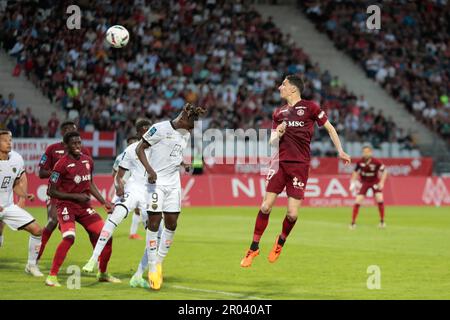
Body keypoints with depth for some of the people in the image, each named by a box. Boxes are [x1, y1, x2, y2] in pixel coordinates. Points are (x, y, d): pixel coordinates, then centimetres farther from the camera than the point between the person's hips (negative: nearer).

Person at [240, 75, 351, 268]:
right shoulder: (279, 112, 15)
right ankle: (254, 248, 7)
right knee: (266, 206, -6)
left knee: (292, 213, -6)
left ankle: (280, 242, 23)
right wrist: (277, 134, -6)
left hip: (300, 165, -3)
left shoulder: (309, 107, 2)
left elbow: (329, 127, 8)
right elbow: (272, 141, 16)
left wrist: (340, 151, 3)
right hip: (280, 163, 3)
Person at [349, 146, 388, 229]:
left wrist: (381, 182, -20)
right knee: (357, 202, -10)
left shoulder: (376, 162, -22)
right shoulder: (360, 162, -15)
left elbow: (384, 171, -11)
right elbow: (355, 172, 0)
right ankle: (353, 223, 2)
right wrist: (353, 183, -10)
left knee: (379, 200, -18)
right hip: (364, 182, 2)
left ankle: (382, 221, 0)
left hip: (375, 182, -1)